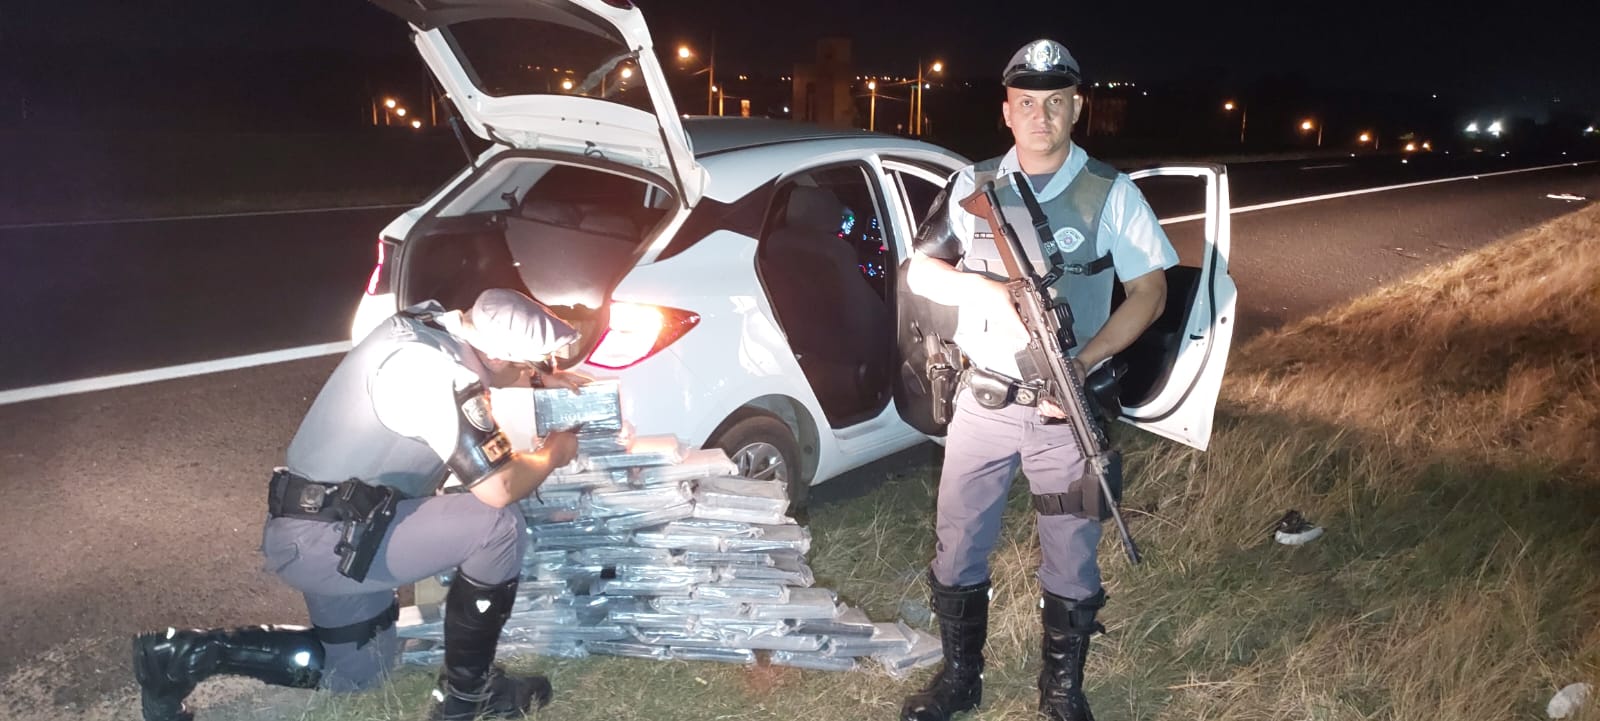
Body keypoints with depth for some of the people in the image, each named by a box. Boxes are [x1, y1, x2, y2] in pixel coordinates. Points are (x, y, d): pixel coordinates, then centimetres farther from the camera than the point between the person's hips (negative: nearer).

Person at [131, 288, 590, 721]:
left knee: (356, 670, 25)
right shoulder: (428, 369, -26)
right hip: (323, 540, -10)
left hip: (324, 528, 10)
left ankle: (185, 655, 18)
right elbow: (497, 488, -26)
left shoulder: (430, 321, 0)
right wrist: (551, 455, -7)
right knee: (499, 527, -17)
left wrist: (539, 375, 18)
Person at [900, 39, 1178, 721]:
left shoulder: (1111, 193, -3)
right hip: (982, 401, 2)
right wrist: (995, 290, -15)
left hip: (1066, 408, -2)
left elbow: (1149, 292, -3)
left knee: (1071, 561, 8)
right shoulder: (973, 185, 3)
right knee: (957, 549, 9)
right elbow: (919, 272, 4)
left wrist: (1082, 363, -16)